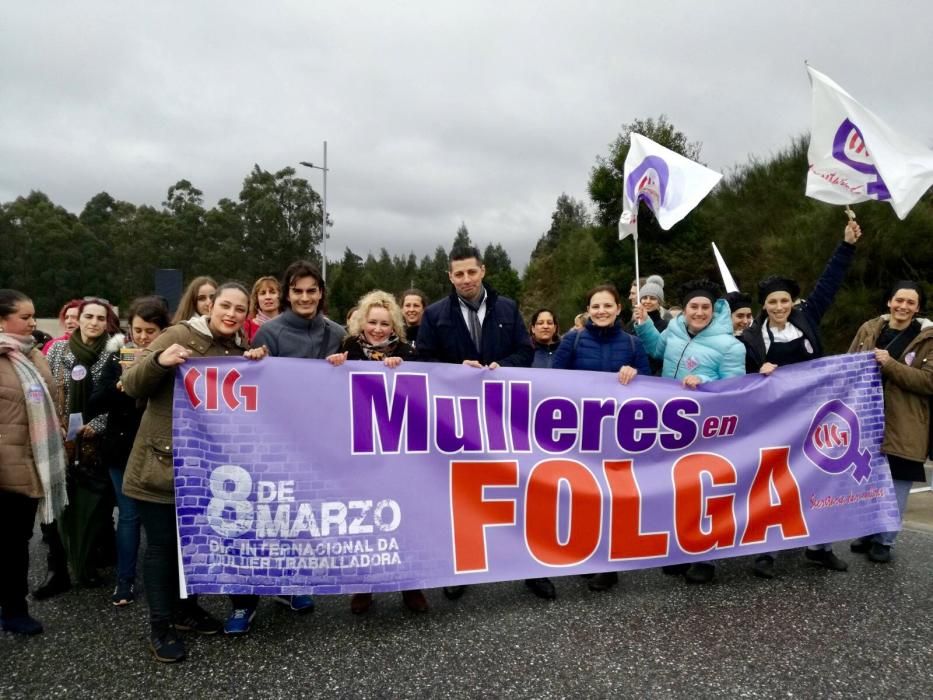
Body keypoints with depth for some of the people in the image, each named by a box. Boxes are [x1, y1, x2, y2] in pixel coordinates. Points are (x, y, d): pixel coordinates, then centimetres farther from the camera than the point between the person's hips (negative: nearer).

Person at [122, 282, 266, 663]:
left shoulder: (240, 352, 8)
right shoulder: (179, 336, -9)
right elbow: (132, 385, -12)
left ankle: (185, 607, 35)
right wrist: (158, 361, -32)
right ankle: (159, 626, 17)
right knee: (162, 543, 4)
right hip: (161, 463, -5)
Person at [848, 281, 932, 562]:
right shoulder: (869, 329, 6)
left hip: (903, 426, -3)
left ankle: (883, 540, 18)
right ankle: (867, 534, 29)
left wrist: (890, 365, -23)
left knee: (896, 485, 3)